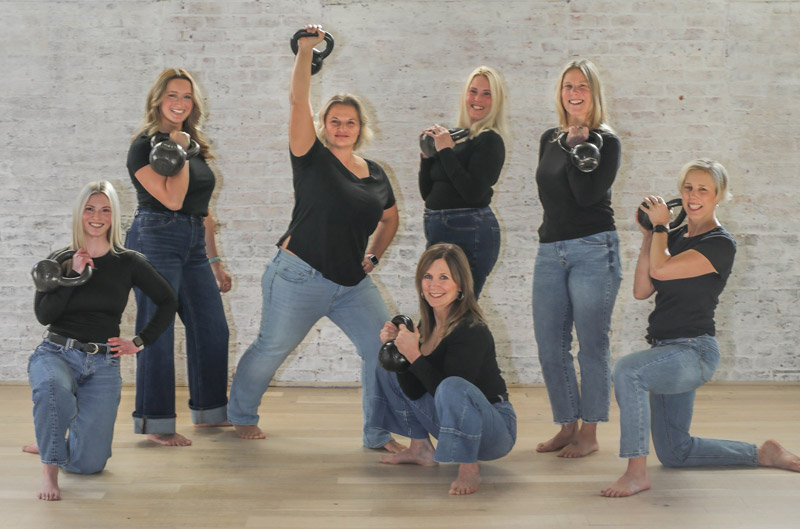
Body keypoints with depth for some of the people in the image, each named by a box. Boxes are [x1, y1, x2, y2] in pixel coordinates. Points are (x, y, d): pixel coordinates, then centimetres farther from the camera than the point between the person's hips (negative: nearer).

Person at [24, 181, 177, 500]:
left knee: (89, 463, -6)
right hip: (56, 354, -1)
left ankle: (49, 443, 30)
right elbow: (43, 315, -8)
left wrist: (140, 342, 6)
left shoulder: (129, 263, 3)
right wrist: (74, 274, -13)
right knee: (53, 388, -41)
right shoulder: (60, 260, 4)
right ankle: (49, 467, -17)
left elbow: (167, 302, 11)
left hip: (103, 365, 1)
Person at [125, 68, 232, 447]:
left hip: (194, 245, 8)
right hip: (156, 241, -8)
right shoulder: (144, 145, -6)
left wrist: (215, 262, 19)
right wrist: (179, 152, -12)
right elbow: (172, 199, -19)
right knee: (158, 331, -5)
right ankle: (154, 423, 4)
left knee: (213, 329, 9)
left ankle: (209, 412, 23)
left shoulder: (197, 148, 16)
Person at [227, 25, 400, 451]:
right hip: (301, 277, -4)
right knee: (272, 349, 8)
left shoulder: (376, 175, 9)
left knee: (384, 348, -7)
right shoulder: (313, 159, -5)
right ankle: (241, 414, 35)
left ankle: (379, 434, 5)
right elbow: (298, 101, -16)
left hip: (353, 284, 5)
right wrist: (306, 51, -22)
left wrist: (372, 256, 14)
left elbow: (390, 218, 27)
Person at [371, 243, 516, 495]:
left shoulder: (473, 332, -23)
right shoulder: (428, 323, 1)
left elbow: (449, 392, -28)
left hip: (495, 430, -8)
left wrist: (414, 356, -30)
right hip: (449, 421, 8)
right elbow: (414, 392, 1)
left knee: (452, 387, -40)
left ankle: (469, 468, -19)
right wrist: (397, 349, -11)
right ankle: (421, 448, 15)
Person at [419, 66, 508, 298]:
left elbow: (473, 192, -20)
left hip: (470, 234, -8)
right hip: (438, 231, 8)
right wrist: (427, 153, 2)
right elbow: (427, 193, 15)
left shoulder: (490, 141, -7)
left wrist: (446, 151, -13)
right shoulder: (454, 137, 13)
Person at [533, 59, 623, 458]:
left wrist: (577, 144, -14)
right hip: (550, 251, 6)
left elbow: (587, 193, -16)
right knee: (549, 346, 6)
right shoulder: (549, 139, 15)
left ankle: (589, 433, 8)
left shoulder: (606, 141, -3)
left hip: (593, 250, -6)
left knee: (592, 345, -2)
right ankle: (567, 426, 19)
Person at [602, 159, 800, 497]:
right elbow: (642, 290, 5)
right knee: (674, 454, 16)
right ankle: (763, 454, 31)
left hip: (695, 352, -9)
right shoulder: (676, 236, 12)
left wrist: (660, 225, -8)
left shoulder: (720, 244, -11)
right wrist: (649, 235, 2)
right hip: (667, 351, 9)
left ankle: (636, 473, -30)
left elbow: (661, 269, -24)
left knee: (626, 370, -36)